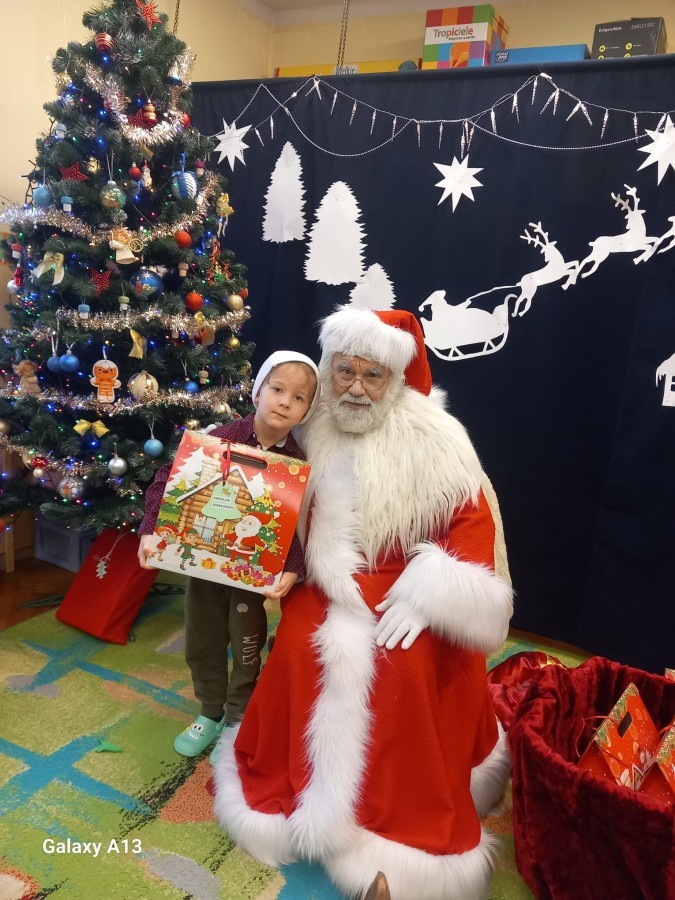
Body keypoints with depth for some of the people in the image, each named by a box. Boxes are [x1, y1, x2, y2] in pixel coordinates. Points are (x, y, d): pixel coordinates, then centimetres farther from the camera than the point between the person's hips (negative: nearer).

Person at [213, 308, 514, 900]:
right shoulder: (313, 431, 1)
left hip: (409, 590, -3)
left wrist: (430, 597, -19)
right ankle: (304, 792, 4)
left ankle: (401, 823, -4)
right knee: (300, 650, -20)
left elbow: (471, 523, -9)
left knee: (405, 670, -25)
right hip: (331, 587, 3)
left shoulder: (434, 439, -10)